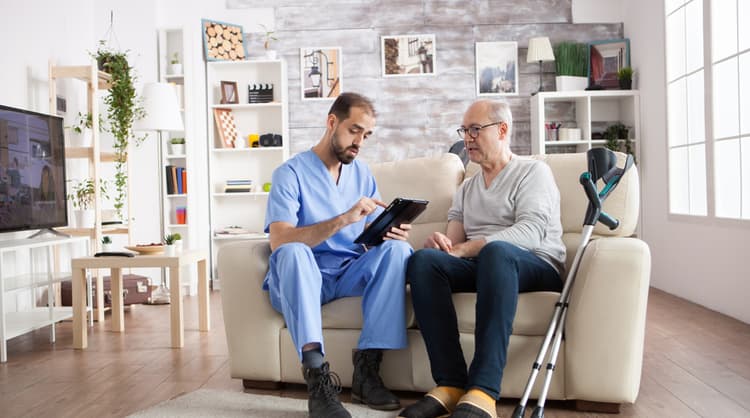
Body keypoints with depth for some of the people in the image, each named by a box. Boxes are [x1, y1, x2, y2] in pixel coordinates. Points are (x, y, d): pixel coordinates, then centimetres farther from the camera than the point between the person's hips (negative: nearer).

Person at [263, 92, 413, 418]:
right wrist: (343, 219, -31)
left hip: (351, 275, 4)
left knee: (398, 250, -23)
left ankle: (367, 366, -22)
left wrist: (391, 233, -16)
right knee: (293, 252, -36)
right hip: (301, 280, -4)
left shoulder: (362, 174, 11)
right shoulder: (291, 173, -6)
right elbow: (279, 241, -21)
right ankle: (318, 376, -37)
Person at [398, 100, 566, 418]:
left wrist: (463, 249, -20)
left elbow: (531, 233, -12)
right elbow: (454, 241, 13)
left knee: (496, 251, -39)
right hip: (482, 265, 5)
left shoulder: (533, 171, 6)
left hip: (537, 266, -4)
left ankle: (483, 392, -44)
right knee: (423, 259, -25)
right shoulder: (466, 189, 25)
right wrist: (441, 244, -14)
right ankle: (451, 384, -31)